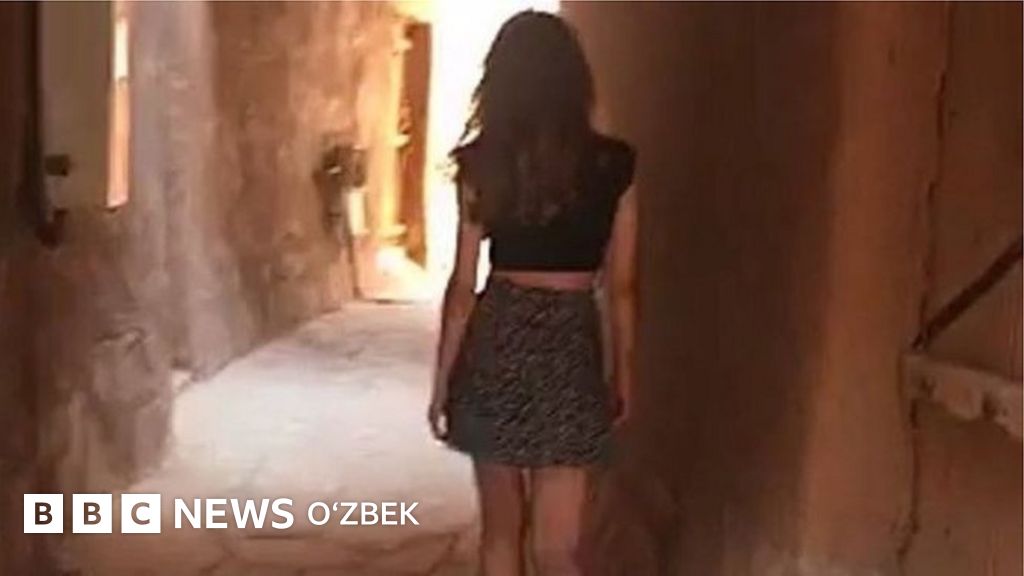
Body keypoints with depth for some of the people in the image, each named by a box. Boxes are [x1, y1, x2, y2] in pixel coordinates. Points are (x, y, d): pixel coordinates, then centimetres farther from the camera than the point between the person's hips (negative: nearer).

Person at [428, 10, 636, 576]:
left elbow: (463, 285, -2)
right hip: (570, 345, 0)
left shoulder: (482, 164, -5)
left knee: (500, 525, 15)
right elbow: (620, 287, 2)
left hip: (496, 344, 0)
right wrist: (622, 373, 14)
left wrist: (442, 379, 7)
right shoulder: (613, 164, -3)